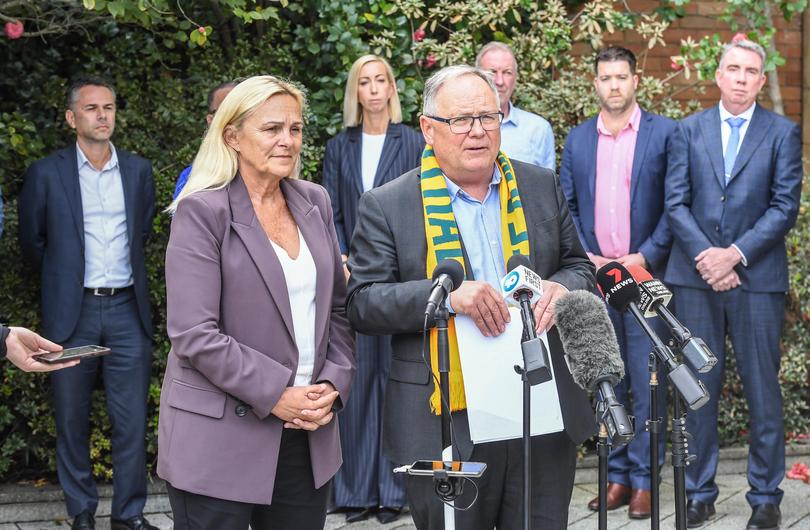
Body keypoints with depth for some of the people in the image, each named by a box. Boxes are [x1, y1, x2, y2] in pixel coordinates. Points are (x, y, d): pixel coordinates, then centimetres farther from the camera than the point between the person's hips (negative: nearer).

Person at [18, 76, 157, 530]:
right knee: (72, 420, 7)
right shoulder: (47, 174, -1)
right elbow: (32, 241, 10)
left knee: (132, 419, 1)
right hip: (72, 312, -1)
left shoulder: (139, 170, 7)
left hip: (127, 309, 2)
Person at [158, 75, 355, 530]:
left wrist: (333, 385, 0)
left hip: (308, 436, 5)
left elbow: (337, 309, 14)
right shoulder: (203, 212, -8)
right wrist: (275, 394, -16)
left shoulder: (314, 202, 10)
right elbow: (194, 335, -15)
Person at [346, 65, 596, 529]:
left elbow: (579, 265, 16)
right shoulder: (387, 206, -2)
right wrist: (447, 295, -23)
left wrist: (561, 288, -9)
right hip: (446, 423, -3)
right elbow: (363, 303, -7)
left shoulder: (542, 187, 8)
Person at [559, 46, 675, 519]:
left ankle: (644, 480, 7)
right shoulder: (578, 139, 11)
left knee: (647, 384, -1)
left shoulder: (665, 133, 0)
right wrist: (586, 258, -3)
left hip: (646, 274, -3)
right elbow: (566, 206, 10)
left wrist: (645, 257, -10)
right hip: (595, 277, 4)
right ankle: (617, 476, 18)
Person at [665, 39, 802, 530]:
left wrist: (735, 254, -13)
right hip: (696, 277, 2)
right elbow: (676, 203, 3)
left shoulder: (783, 133, 4)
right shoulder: (688, 131, 9)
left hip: (758, 277, -1)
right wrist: (705, 257, -10)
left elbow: (785, 206, -3)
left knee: (763, 390, 3)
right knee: (699, 388, 6)